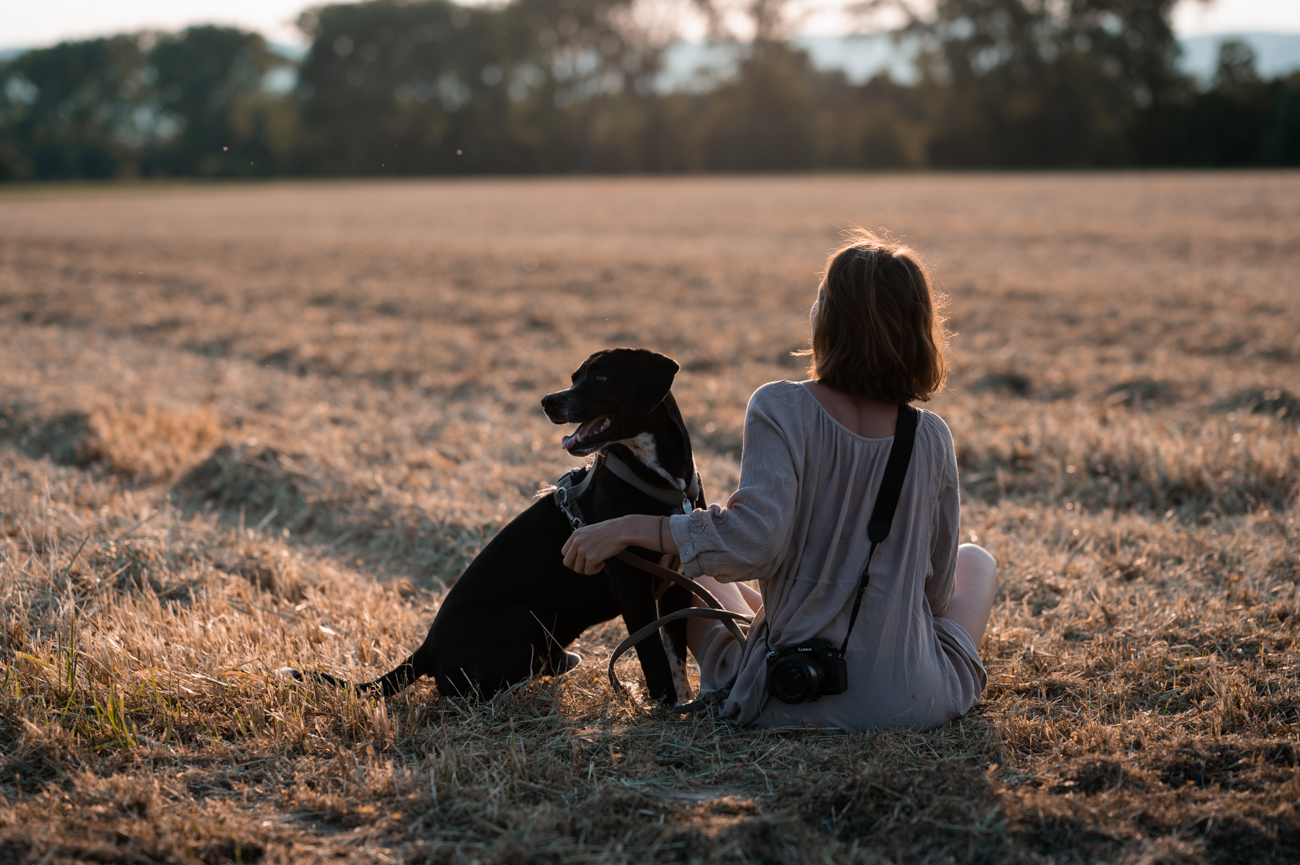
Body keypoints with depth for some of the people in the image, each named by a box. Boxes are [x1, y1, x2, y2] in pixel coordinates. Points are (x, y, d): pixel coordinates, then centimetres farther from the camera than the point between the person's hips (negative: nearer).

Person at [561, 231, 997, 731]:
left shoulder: (781, 409, -15)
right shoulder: (932, 438, -4)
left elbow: (755, 540, -29)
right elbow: (936, 588, 5)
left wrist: (627, 528, -19)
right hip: (918, 705, 2)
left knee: (674, 556, 26)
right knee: (975, 559, 32)